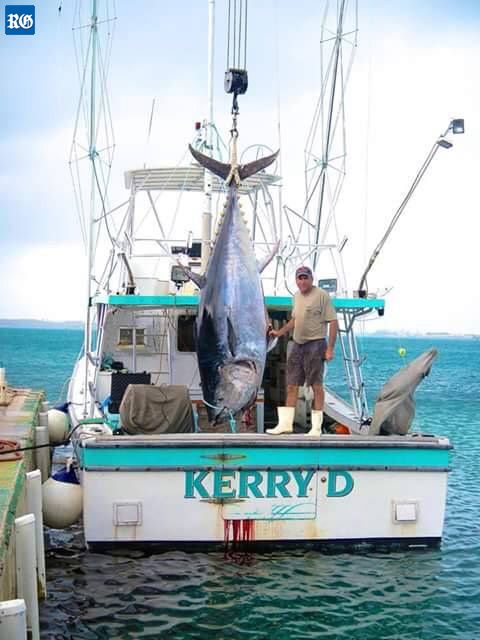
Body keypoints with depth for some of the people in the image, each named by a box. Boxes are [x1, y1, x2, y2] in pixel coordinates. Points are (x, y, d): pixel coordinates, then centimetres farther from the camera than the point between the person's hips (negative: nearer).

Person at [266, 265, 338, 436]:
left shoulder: (322, 295, -10)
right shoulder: (297, 296, 13)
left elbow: (333, 322, -12)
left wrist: (330, 348, -16)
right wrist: (279, 332, 21)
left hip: (315, 345, -7)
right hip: (297, 345, 7)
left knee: (316, 385, -1)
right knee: (291, 385, 8)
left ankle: (316, 427, 6)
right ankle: (286, 424, 16)